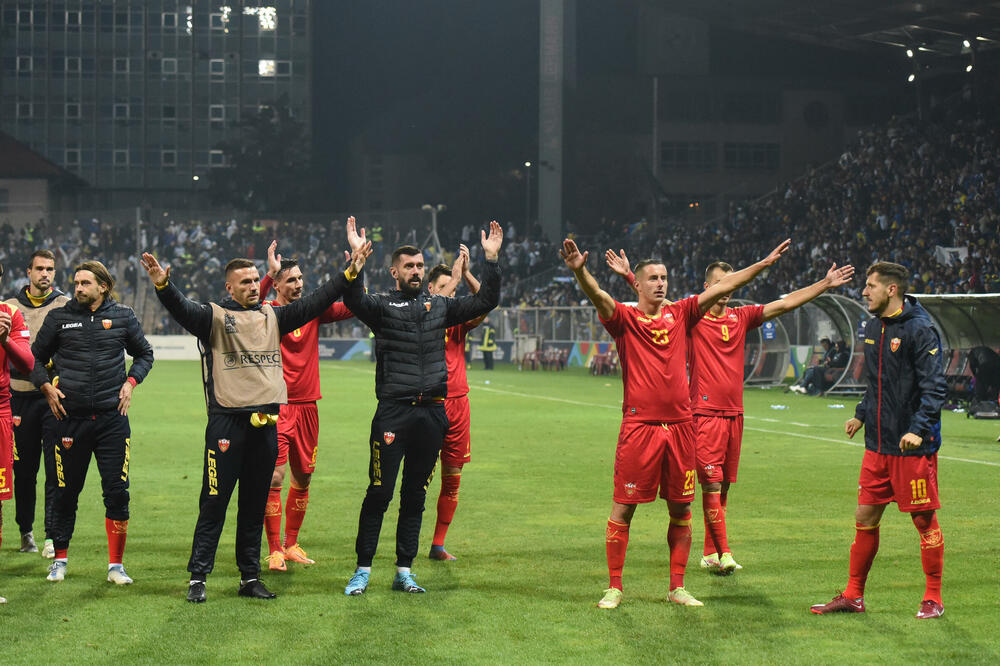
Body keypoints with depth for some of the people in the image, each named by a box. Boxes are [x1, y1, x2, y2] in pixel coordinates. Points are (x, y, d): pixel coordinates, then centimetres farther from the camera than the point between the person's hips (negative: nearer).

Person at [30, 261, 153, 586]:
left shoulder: (123, 316, 5)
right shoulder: (59, 317, 3)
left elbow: (144, 354, 19)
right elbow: (36, 357, 14)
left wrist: (130, 382, 4)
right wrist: (46, 387, 0)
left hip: (112, 417, 0)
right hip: (70, 418, 0)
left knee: (117, 492, -2)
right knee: (65, 492, 8)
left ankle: (116, 564, 8)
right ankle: (59, 559, 24)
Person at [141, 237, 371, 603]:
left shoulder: (272, 317, 16)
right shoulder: (214, 316, 0)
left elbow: (314, 303, 16)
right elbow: (183, 309, -17)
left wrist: (349, 273, 11)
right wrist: (163, 285, -37)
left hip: (266, 424, 5)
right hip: (227, 420, -5)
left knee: (255, 504, 11)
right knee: (214, 503, -3)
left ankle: (250, 576, 18)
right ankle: (198, 577, 2)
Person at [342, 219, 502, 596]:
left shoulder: (440, 306, 16)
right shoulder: (382, 306, 3)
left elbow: (485, 302, 13)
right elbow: (353, 301, -17)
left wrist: (491, 260, 3)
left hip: (433, 414, 4)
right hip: (393, 411, -4)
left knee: (415, 496, 9)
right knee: (379, 493, -4)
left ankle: (404, 571, 16)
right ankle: (363, 570, 3)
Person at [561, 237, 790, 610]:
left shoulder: (680, 314, 12)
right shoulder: (624, 318, 0)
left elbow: (720, 288, 12)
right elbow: (598, 296, -18)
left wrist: (763, 264, 10)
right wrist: (579, 271, -38)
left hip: (680, 424, 4)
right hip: (639, 426, -4)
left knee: (681, 509, 8)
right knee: (623, 508, -2)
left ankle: (677, 587, 18)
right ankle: (614, 587, 7)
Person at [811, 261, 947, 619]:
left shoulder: (919, 329, -13)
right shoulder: (873, 327, 12)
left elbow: (934, 386, -17)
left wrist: (919, 429, -25)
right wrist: (861, 415, 24)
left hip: (914, 446, -7)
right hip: (878, 443, 8)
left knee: (924, 520, 1)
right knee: (865, 517, 9)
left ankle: (933, 599, 11)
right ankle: (853, 595, 17)